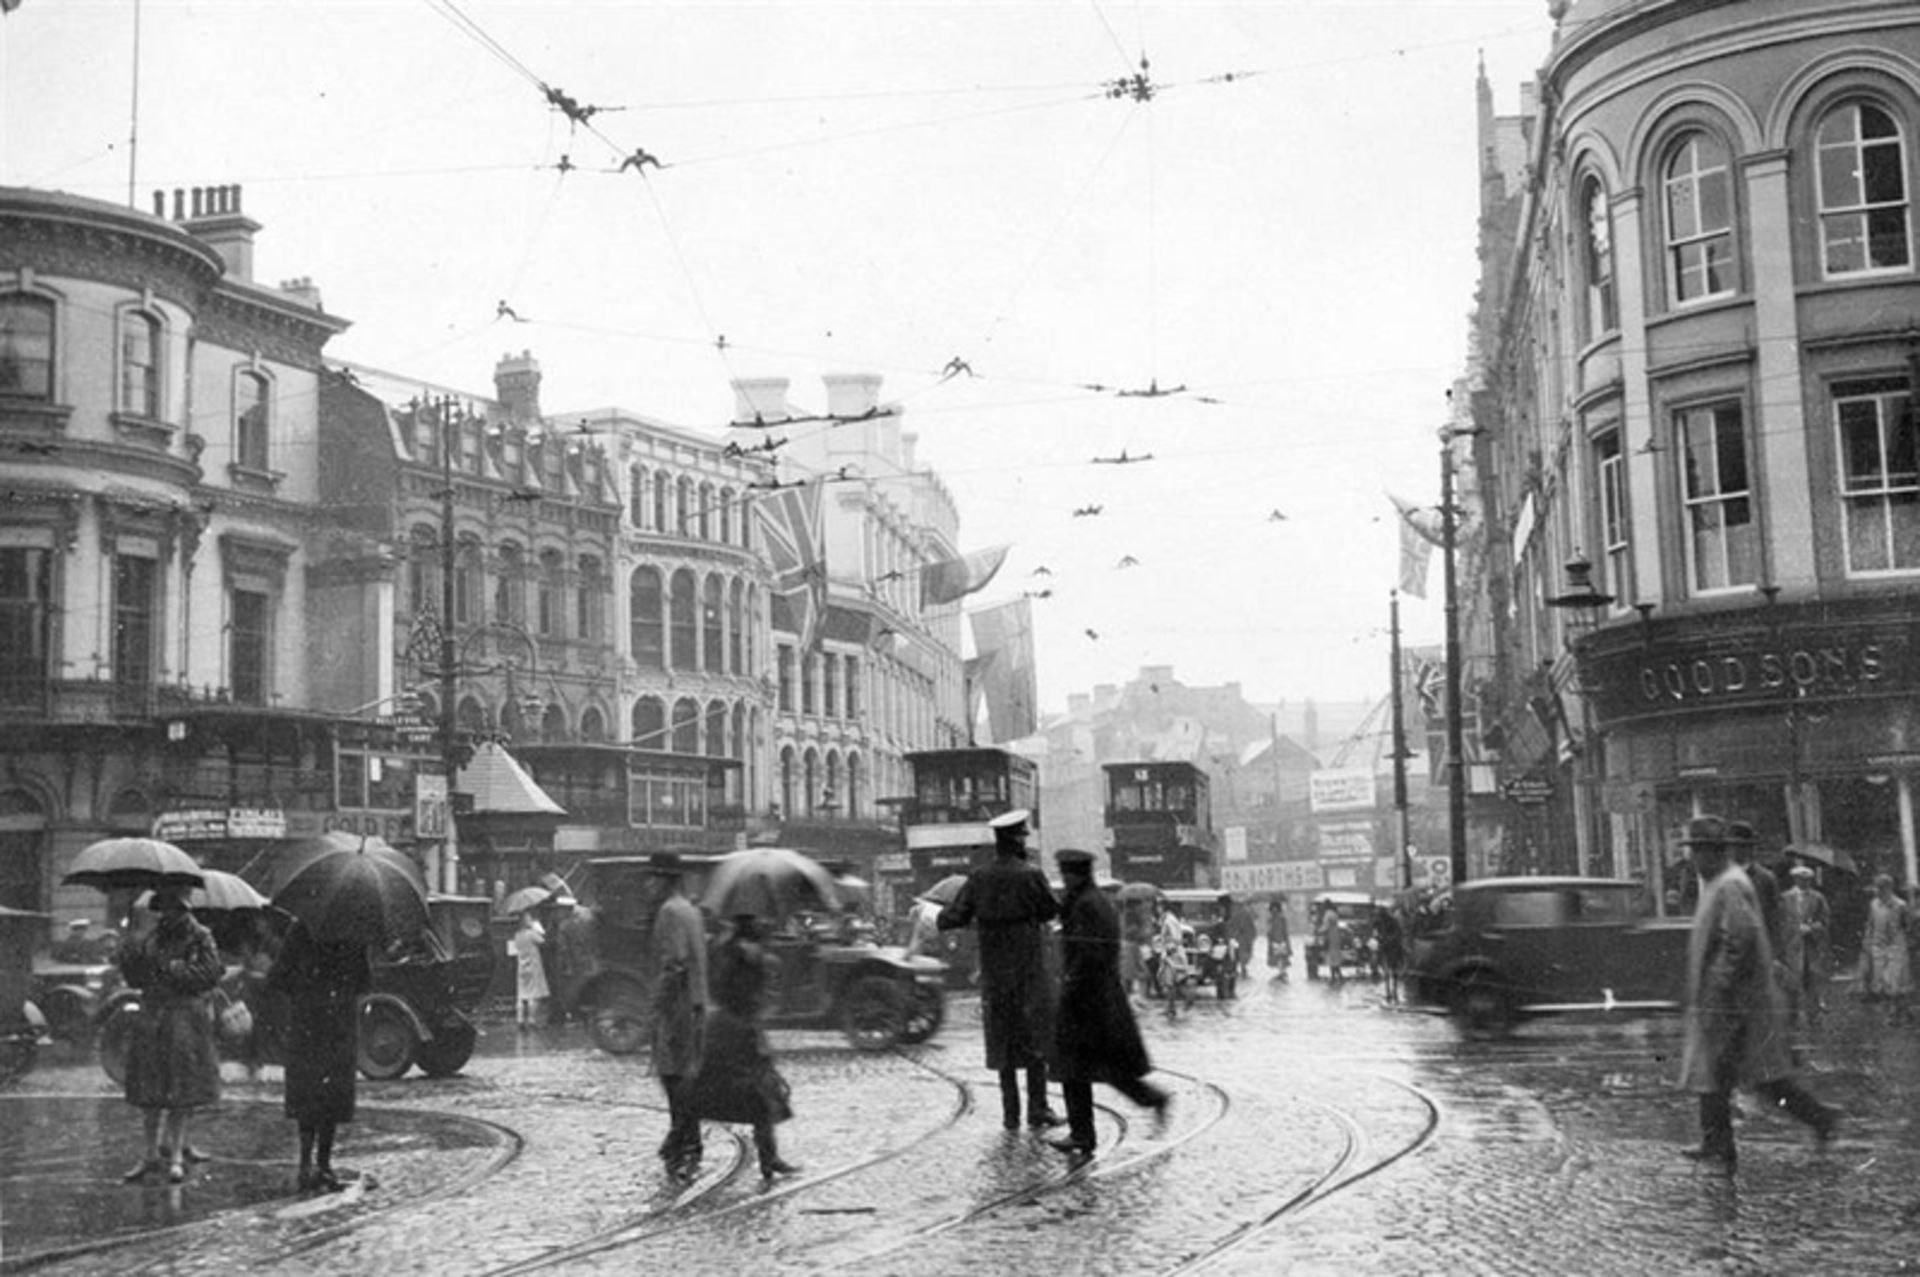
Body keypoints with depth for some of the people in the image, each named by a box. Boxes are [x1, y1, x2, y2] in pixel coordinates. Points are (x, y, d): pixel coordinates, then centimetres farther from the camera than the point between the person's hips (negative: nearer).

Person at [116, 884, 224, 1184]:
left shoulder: (199, 938, -2)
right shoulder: (152, 937, 13)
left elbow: (211, 973, -13)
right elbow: (136, 978, 14)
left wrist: (172, 968, -15)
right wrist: (132, 959, -6)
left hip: (186, 1019, -5)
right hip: (152, 1018, 5)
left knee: (181, 1094, -4)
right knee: (149, 1091, 6)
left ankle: (176, 1157, 3)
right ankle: (152, 1155, 15)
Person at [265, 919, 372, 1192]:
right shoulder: (302, 931, -1)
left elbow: (365, 984, 5)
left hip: (342, 1029, 3)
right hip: (307, 1027, -3)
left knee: (335, 1095, 5)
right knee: (309, 1093, -6)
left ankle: (324, 1162, 14)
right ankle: (307, 1162, -4)